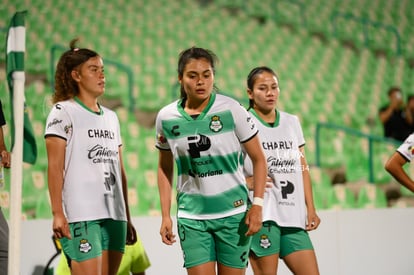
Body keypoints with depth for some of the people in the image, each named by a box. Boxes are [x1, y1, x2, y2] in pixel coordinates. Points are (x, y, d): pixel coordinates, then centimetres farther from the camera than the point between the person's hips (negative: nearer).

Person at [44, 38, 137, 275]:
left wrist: (127, 218, 17)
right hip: (81, 215, -6)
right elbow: (54, 167, -6)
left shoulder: (111, 117, 19)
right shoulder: (63, 111, 0)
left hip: (114, 215, 6)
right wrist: (57, 213, -14)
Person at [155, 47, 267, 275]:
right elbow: (165, 168, 11)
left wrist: (257, 205, -12)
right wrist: (165, 216, 7)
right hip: (191, 217, 1)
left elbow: (258, 159, -2)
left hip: (233, 213, -1)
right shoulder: (166, 117, -1)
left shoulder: (231, 110, -8)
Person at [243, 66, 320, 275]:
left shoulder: (292, 122, 16)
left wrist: (310, 208, 12)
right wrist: (246, 182, -15)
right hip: (261, 215, -5)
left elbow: (302, 168, 17)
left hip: (293, 215, 5)